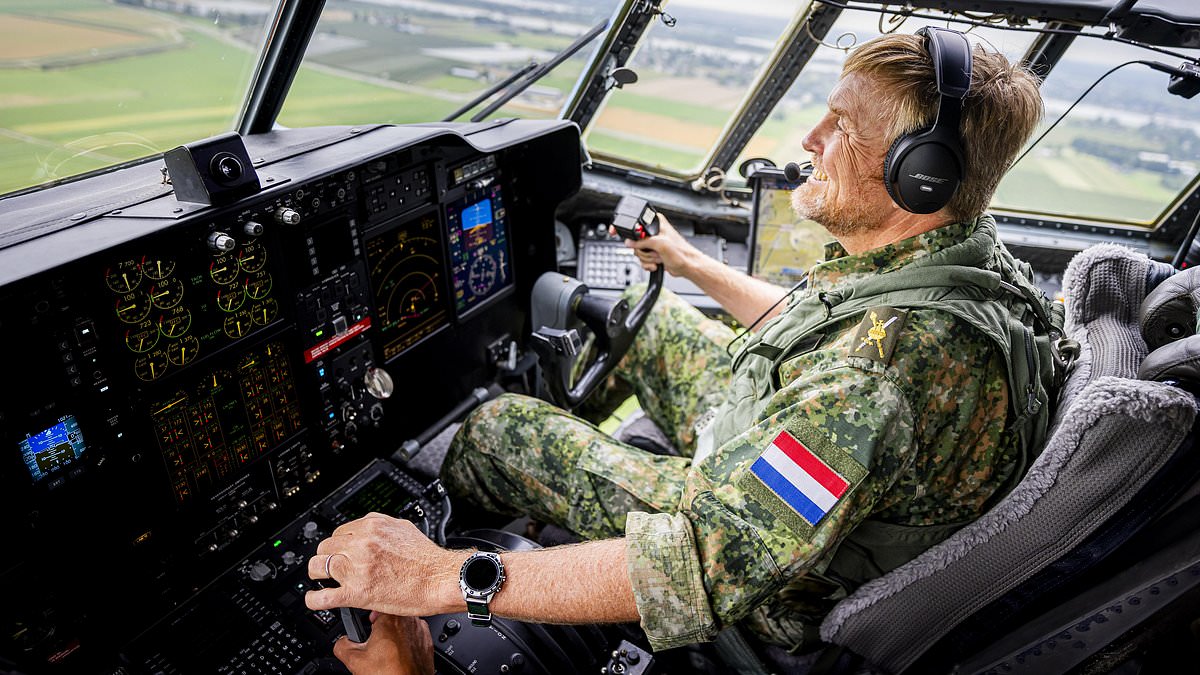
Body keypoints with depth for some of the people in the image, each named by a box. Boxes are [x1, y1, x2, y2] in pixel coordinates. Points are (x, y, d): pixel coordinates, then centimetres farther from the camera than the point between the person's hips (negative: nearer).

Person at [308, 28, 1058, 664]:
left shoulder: (890, 368, -41)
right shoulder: (967, 241, -10)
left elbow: (708, 568, -41)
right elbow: (811, 325, 8)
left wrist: (443, 578, -36)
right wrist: (692, 262, 15)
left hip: (777, 590, -7)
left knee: (497, 428, -1)